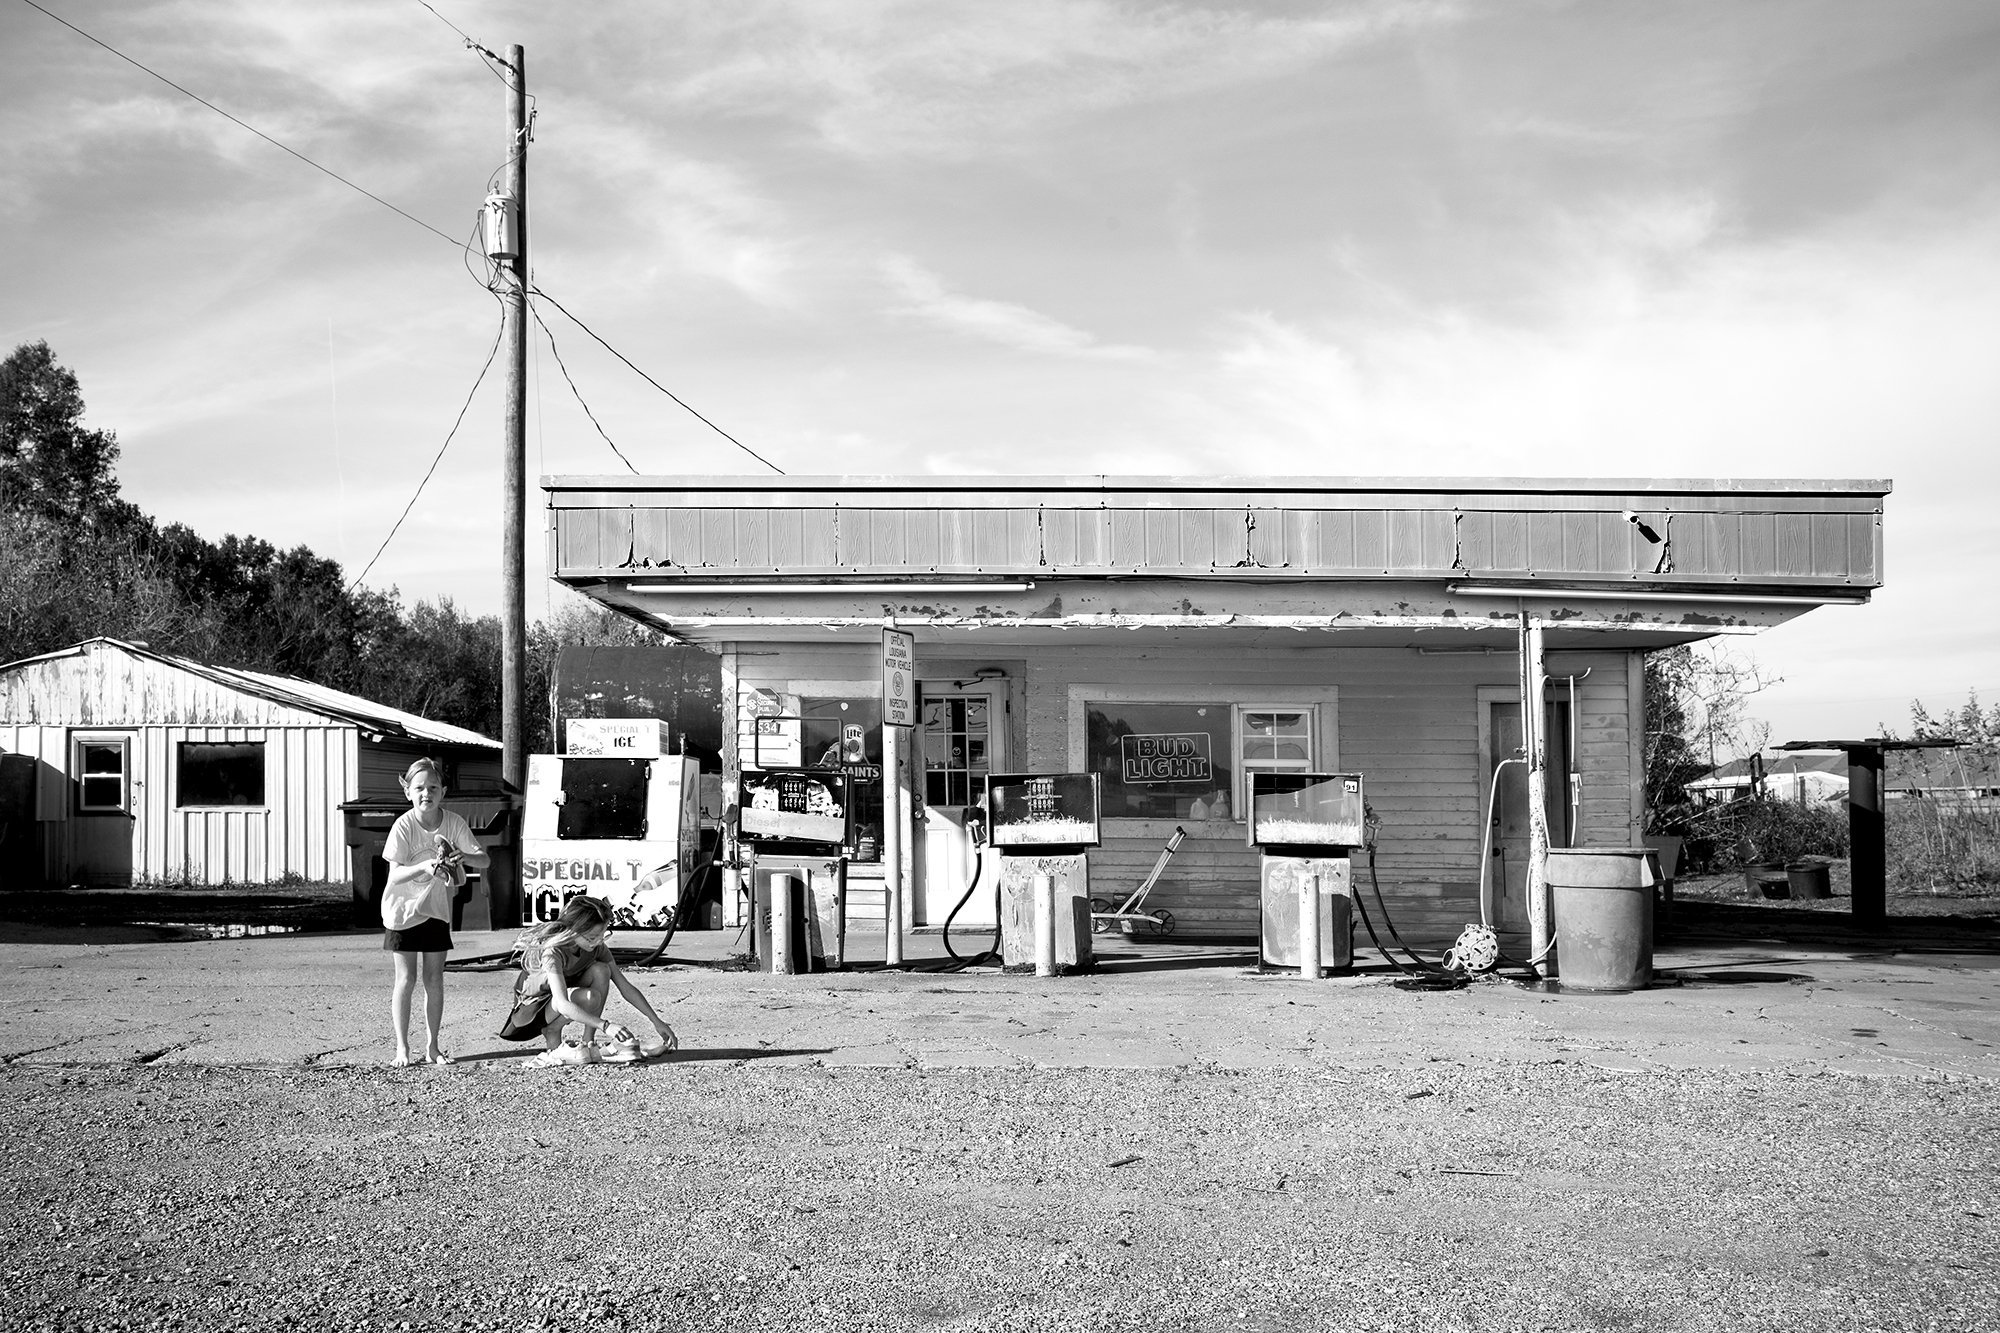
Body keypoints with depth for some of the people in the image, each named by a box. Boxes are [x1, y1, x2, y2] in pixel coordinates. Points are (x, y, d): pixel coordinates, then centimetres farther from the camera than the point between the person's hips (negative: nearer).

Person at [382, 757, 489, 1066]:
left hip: (437, 910, 3)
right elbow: (395, 875, -21)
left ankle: (432, 1046, 14)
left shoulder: (454, 823, -10)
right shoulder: (404, 826, -17)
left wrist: (464, 857, -33)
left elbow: (484, 858, -12)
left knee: (434, 980, 6)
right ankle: (402, 1048, 6)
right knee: (406, 979, -2)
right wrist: (424, 867, -37)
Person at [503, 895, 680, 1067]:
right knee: (589, 998, -35)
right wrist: (606, 1026, -52)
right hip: (531, 1009, -7)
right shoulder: (552, 953, -32)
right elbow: (563, 1004, -44)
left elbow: (626, 987, -8)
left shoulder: (597, 947, -12)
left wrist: (657, 1022, -14)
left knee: (600, 970, -21)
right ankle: (552, 1037, -8)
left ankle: (588, 1043, -14)